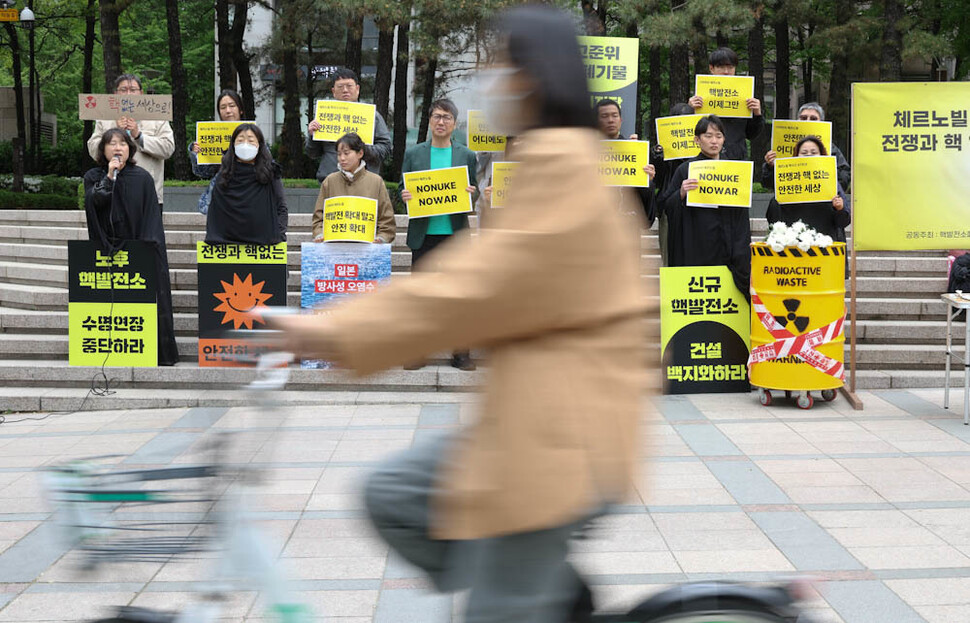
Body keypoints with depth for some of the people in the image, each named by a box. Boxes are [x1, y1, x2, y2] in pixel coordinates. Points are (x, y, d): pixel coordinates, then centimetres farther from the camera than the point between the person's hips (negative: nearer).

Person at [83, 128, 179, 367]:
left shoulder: (142, 178, 3)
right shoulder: (93, 177, 8)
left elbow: (151, 216, 0)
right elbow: (92, 202, -11)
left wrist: (145, 246, -8)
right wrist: (109, 177, -16)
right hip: (105, 249, 1)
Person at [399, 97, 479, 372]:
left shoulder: (466, 155, 9)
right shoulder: (413, 154, 9)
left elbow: (474, 192, 11)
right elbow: (403, 190, 10)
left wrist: (471, 194, -12)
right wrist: (405, 196, -12)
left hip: (455, 233, 0)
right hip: (424, 234, 0)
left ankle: (461, 353, 7)